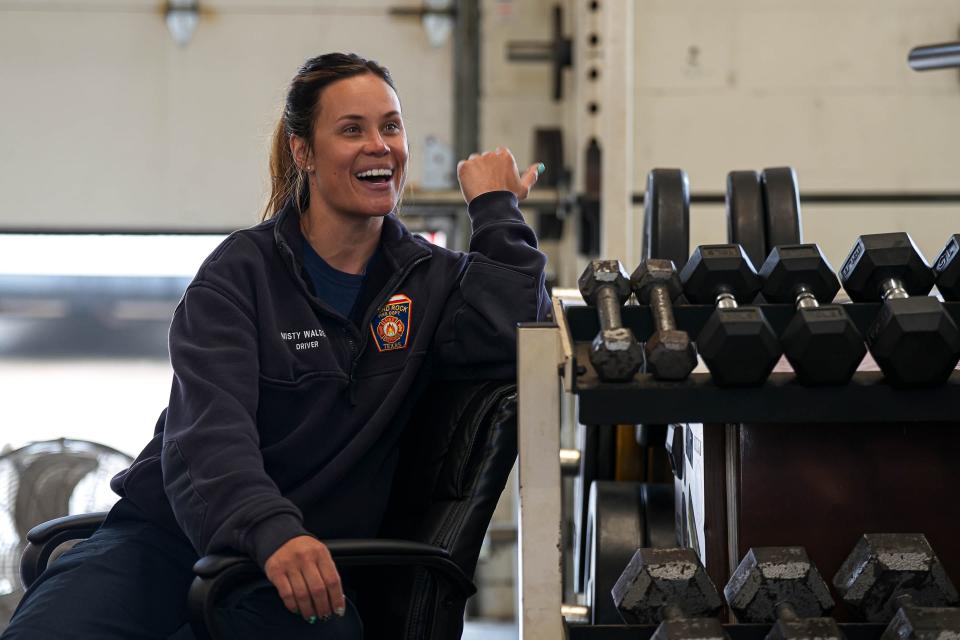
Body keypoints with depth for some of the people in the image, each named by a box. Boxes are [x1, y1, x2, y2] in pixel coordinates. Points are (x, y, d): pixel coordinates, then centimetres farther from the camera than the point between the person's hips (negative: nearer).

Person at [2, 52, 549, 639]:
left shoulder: (432, 277, 13)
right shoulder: (244, 270, 2)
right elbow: (207, 429, -14)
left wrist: (497, 211, 0)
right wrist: (270, 531, -33)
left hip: (313, 573, 1)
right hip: (170, 539, -1)